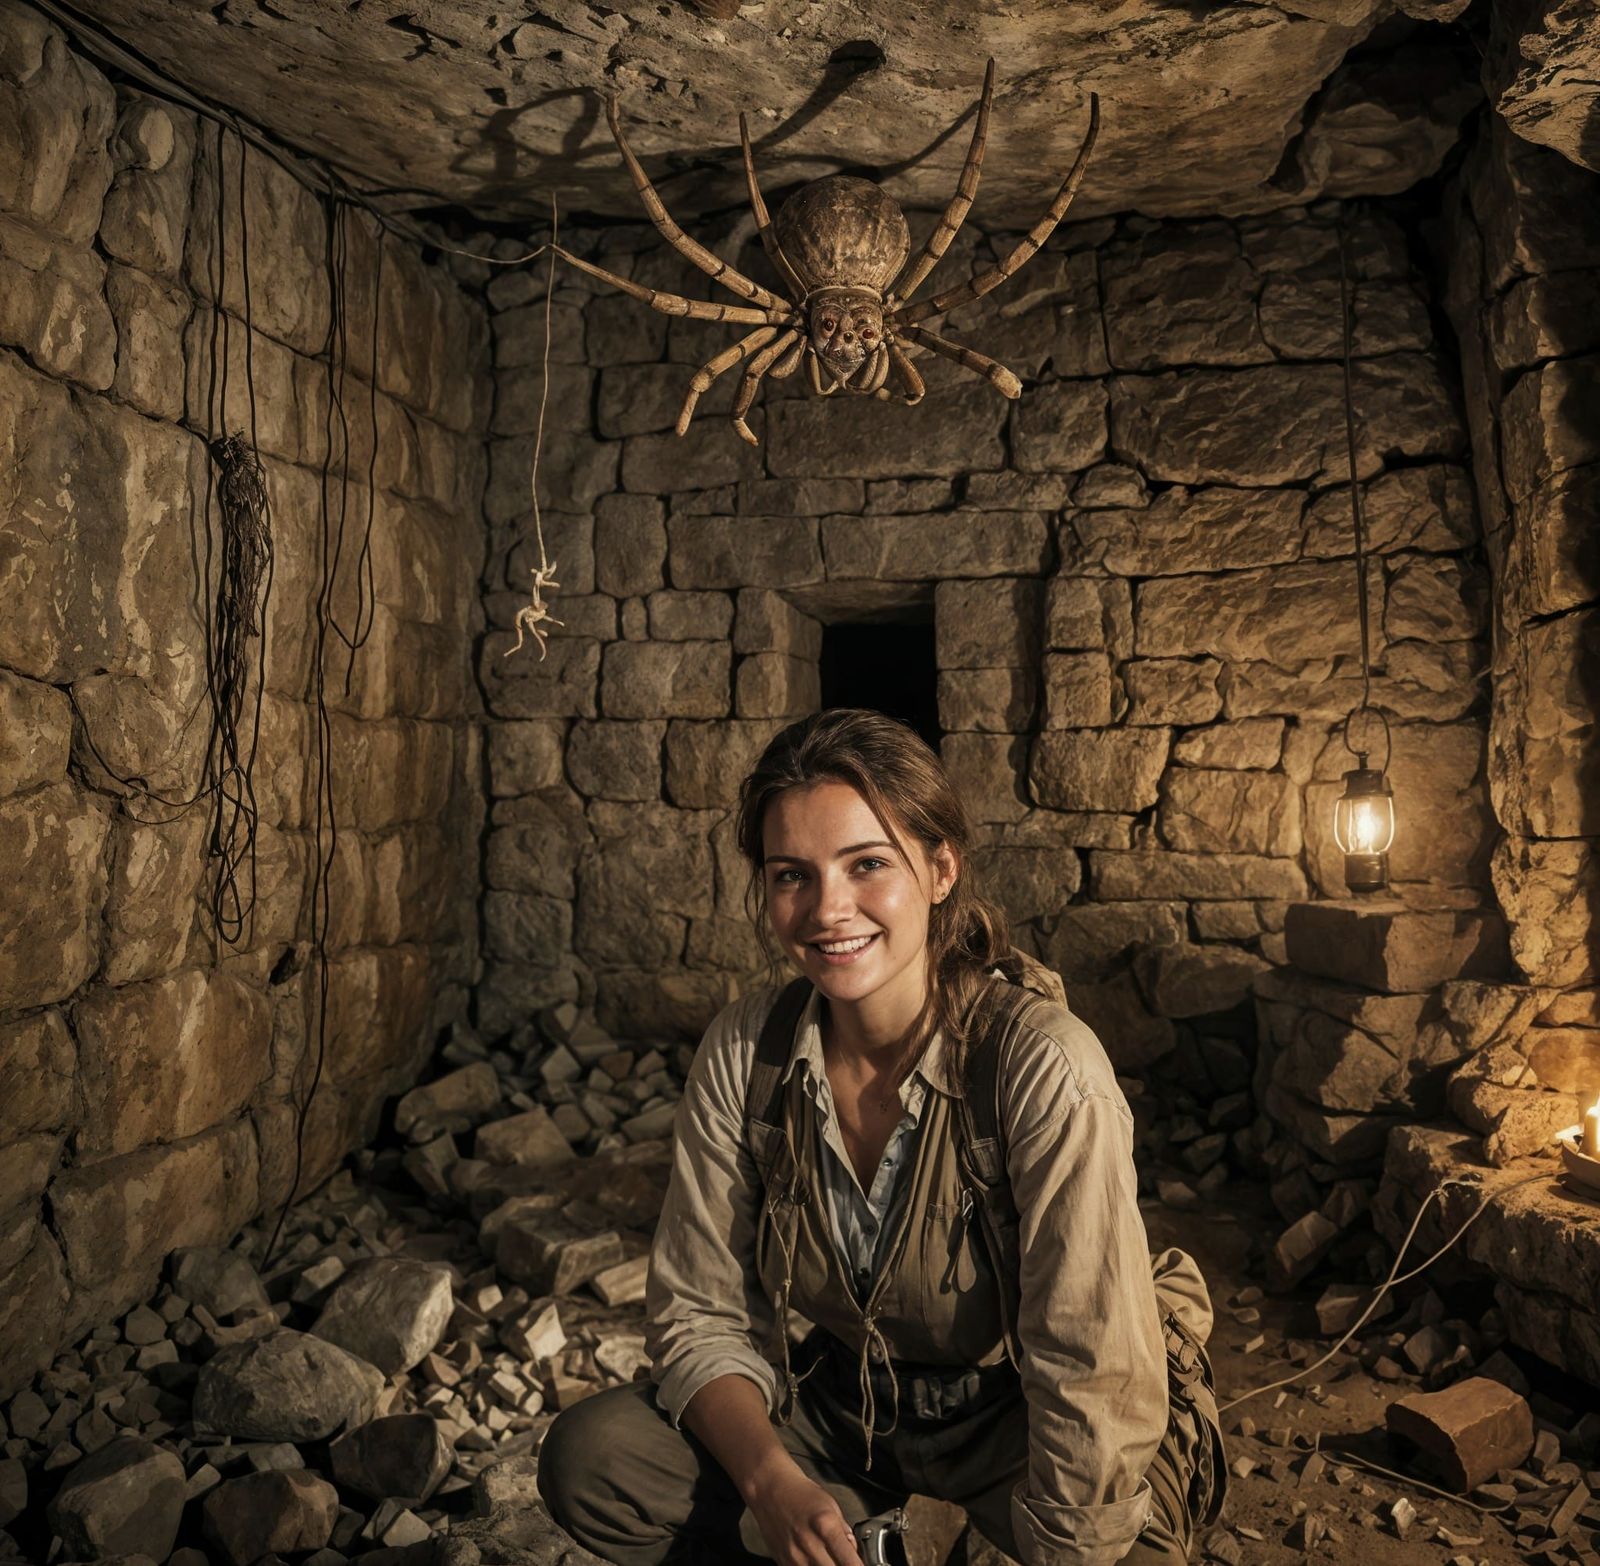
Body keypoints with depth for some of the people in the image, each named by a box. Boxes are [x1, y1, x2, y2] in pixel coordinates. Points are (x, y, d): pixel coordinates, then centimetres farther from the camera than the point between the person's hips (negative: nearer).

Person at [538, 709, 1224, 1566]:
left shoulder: (1045, 1068, -29)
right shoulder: (741, 1053, -15)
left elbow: (1097, 1382, -25)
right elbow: (701, 1316, -8)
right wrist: (775, 1485, -23)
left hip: (1013, 1417, -2)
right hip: (846, 1400, 3)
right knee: (587, 1458, -15)